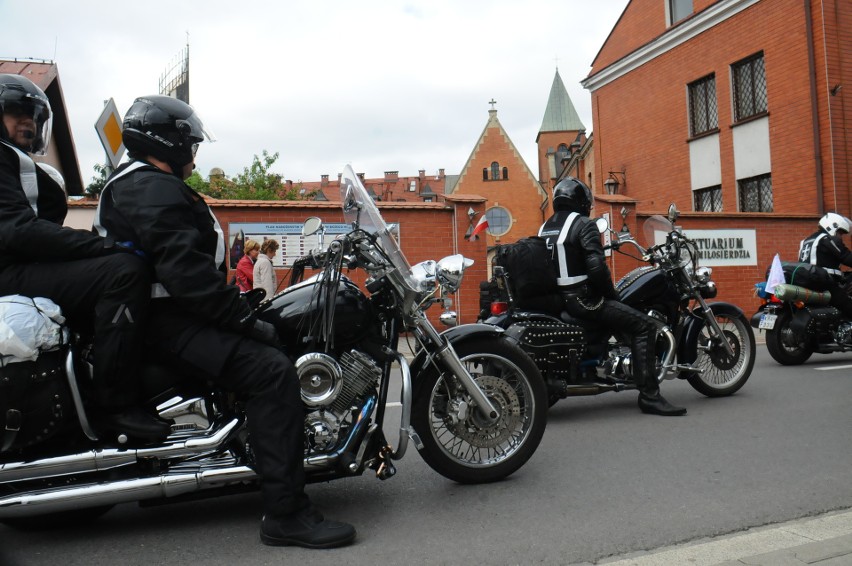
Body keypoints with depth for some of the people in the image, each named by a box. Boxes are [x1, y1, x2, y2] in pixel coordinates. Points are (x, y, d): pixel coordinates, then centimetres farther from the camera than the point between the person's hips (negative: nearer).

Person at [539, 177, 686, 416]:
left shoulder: (545, 228, 16)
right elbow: (596, 267, -20)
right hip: (582, 298, -9)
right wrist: (611, 294, -5)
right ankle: (649, 395, -15)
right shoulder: (583, 223, -8)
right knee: (644, 325, -10)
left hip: (556, 298, 9)